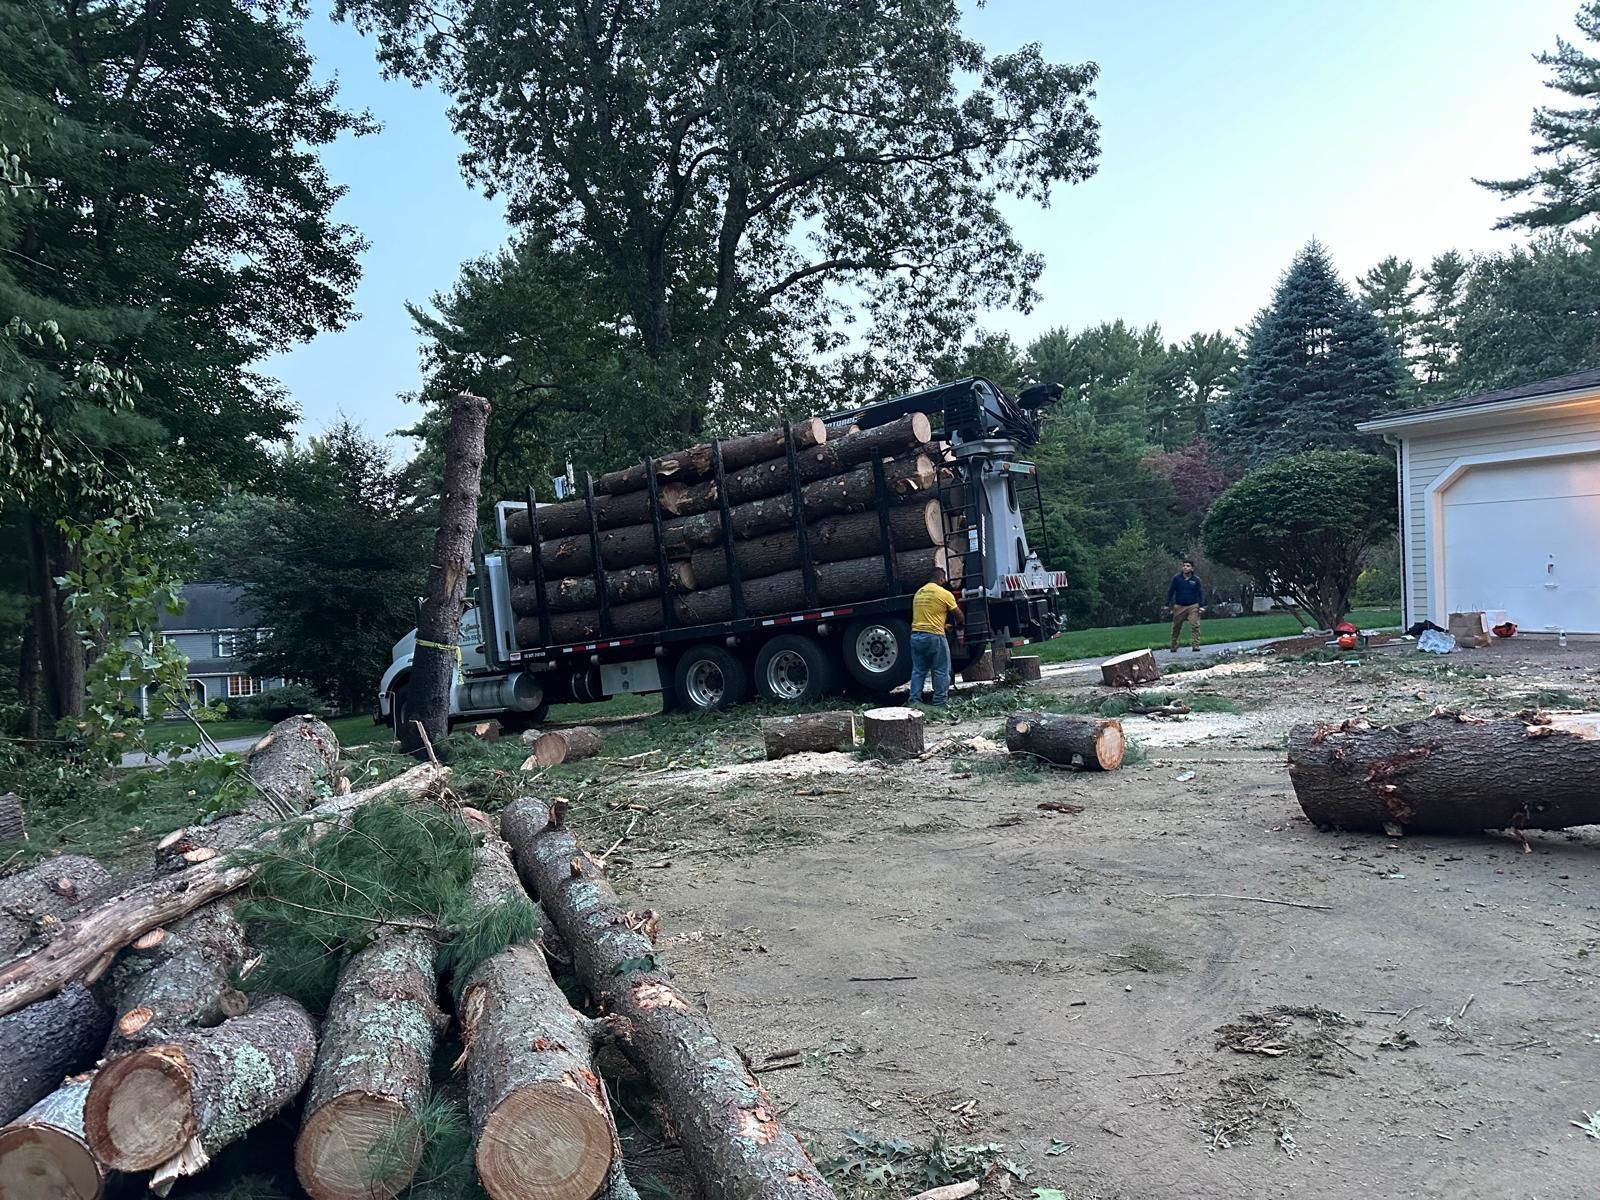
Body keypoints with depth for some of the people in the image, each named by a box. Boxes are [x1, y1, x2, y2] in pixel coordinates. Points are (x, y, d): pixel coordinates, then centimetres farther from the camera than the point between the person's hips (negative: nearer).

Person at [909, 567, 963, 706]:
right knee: (941, 672, 4)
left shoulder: (918, 593, 14)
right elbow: (958, 615, 5)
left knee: (918, 671, 12)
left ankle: (914, 701, 9)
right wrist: (961, 624, 28)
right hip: (934, 636, -6)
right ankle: (939, 703, 3)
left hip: (915, 635, 6)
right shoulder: (944, 594, -4)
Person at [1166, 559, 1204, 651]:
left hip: (1193, 607, -1)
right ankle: (1174, 646, 22)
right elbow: (1170, 591, 4)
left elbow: (1201, 593, 5)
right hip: (1179, 607, 1)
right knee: (1176, 627, 9)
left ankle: (1196, 645, -9)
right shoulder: (1176, 578, 0)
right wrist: (1168, 604, 2)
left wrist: (1201, 605, -4)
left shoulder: (1196, 579, 1)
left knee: (1195, 626, -12)